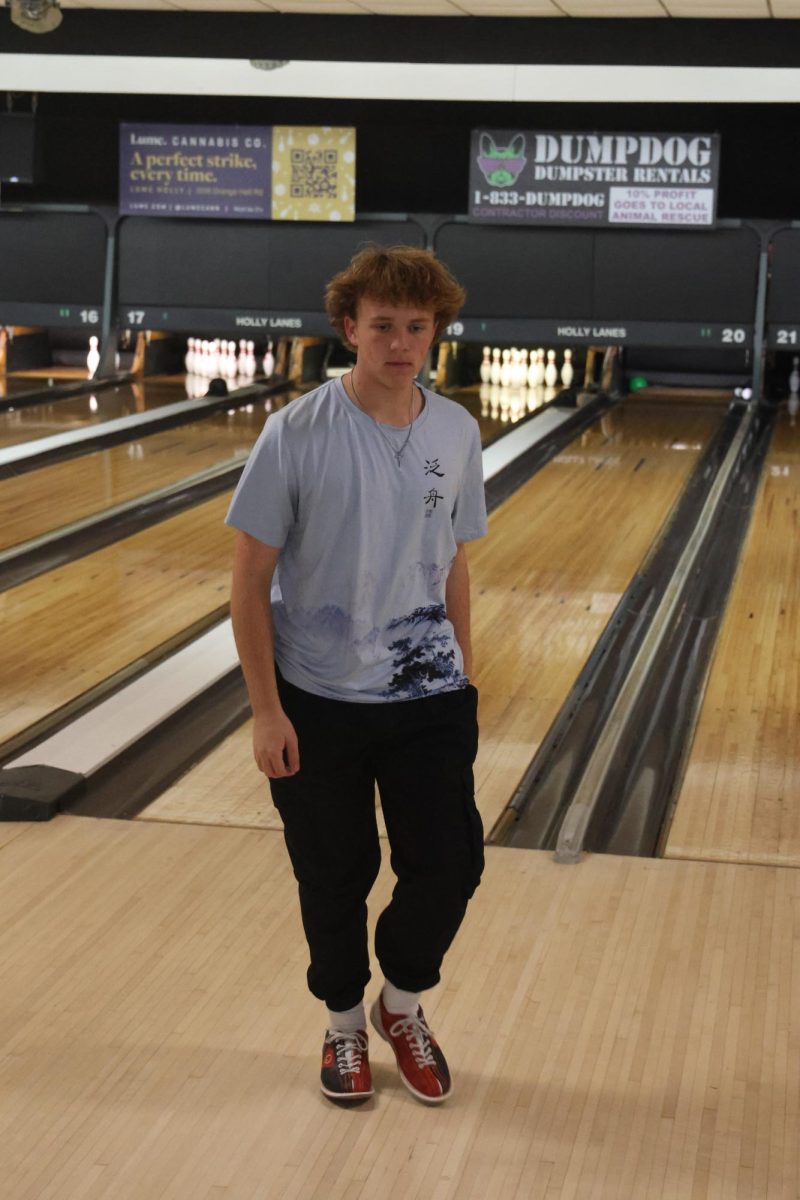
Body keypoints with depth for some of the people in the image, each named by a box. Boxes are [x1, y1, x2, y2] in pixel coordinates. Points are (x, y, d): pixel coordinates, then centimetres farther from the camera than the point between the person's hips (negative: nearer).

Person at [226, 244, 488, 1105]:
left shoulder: (457, 434, -2)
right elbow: (250, 580, -10)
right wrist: (266, 711, -12)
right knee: (334, 879, 11)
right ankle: (344, 1022, 36)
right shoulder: (297, 435, -13)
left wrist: (464, 677, 11)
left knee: (450, 864, 2)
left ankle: (402, 1001, 30)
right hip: (320, 702, -2)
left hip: (429, 698, 3)